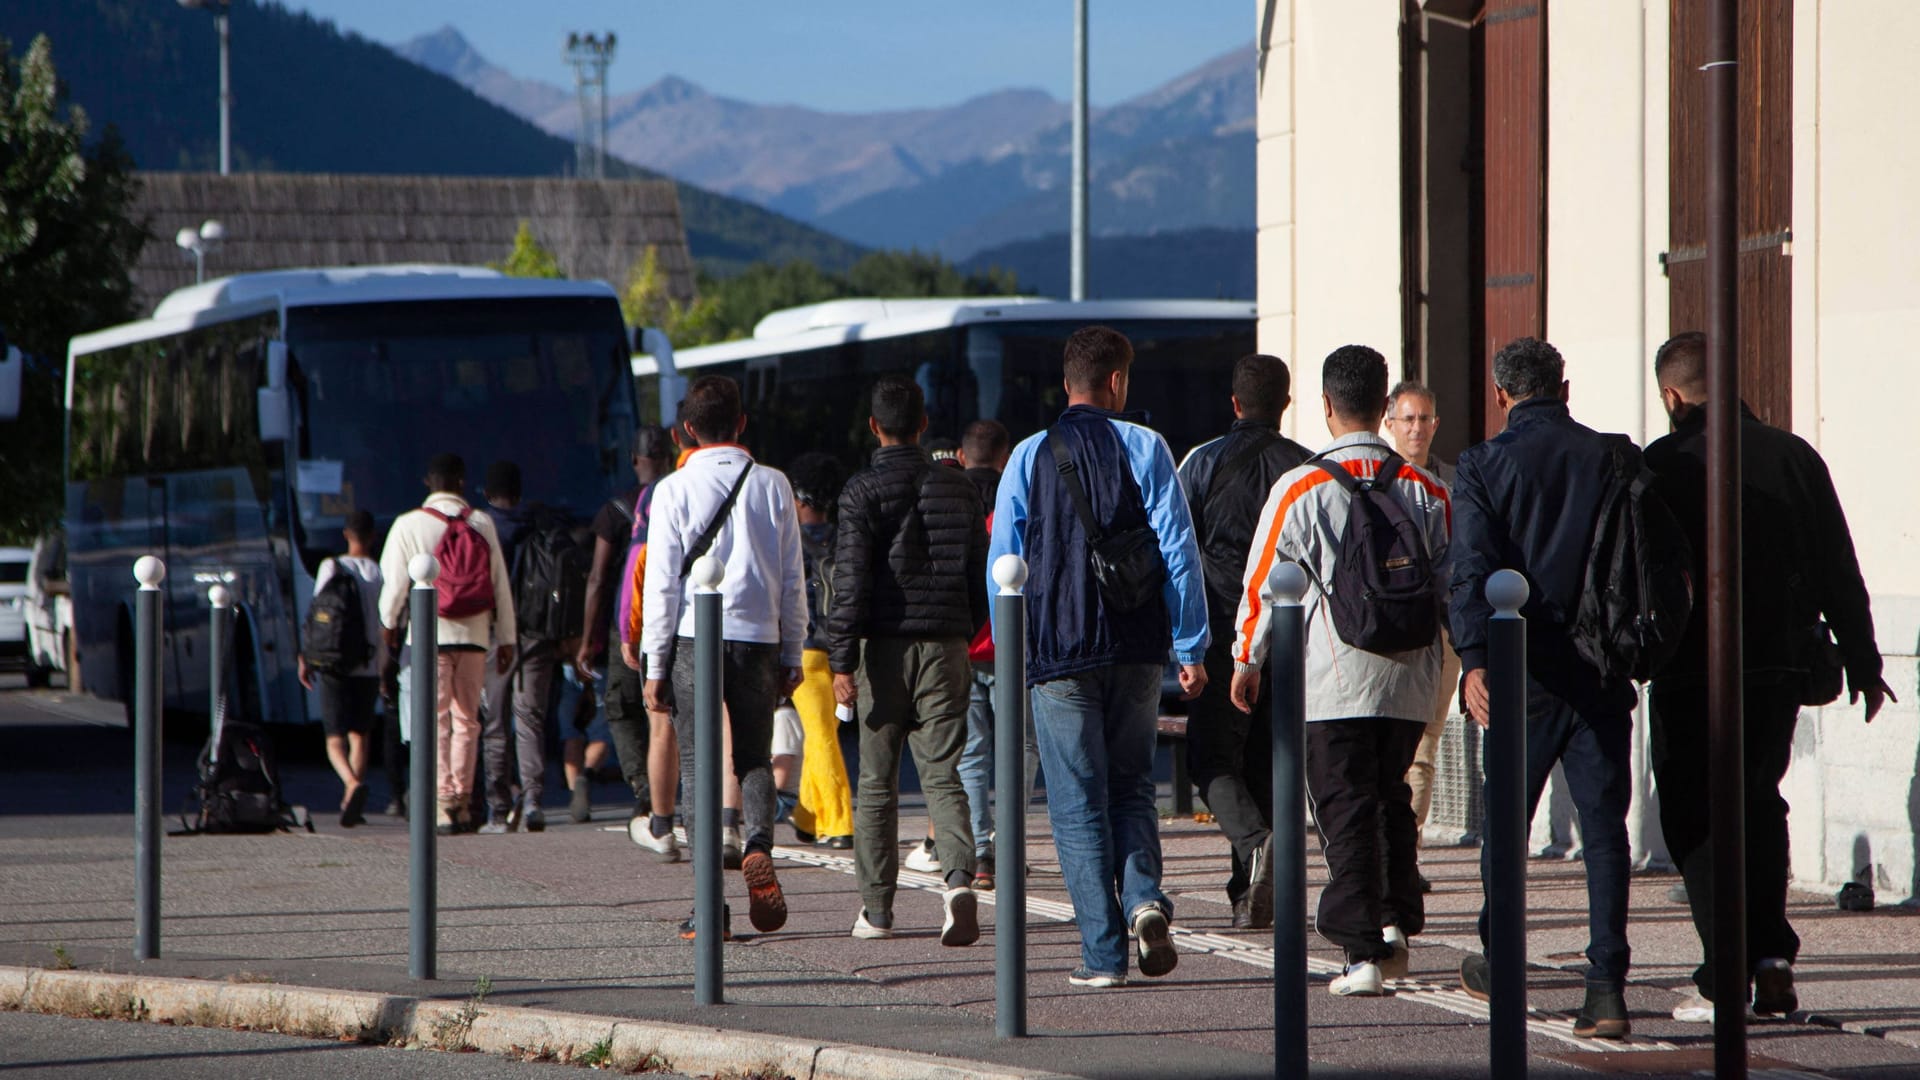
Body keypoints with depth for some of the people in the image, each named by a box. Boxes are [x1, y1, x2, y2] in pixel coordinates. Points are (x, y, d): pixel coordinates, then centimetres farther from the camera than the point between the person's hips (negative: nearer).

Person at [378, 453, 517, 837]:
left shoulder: (409, 525, -3)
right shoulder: (482, 523, 3)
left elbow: (395, 581, 0)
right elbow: (500, 584, 3)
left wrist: (389, 622, 19)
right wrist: (506, 638, 9)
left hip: (431, 633, -2)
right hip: (474, 633, 2)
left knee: (435, 719, -2)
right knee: (467, 719, 12)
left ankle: (443, 801, -12)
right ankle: (463, 799, 13)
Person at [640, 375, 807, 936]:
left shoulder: (675, 489, -3)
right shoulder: (773, 485, 5)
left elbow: (661, 580, -4)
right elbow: (793, 578, 7)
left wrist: (655, 664, 1)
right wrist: (791, 655, 15)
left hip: (694, 638, -2)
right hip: (758, 638, 2)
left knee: (699, 766, 3)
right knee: (754, 758, 14)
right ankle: (759, 845, -16)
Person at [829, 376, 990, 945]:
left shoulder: (864, 491, -6)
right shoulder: (959, 489, 8)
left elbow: (851, 581, -11)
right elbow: (979, 573, 13)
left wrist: (842, 660, -10)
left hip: (884, 646, -3)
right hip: (944, 645, 3)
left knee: (877, 783, 7)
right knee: (944, 775, 0)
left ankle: (876, 909, 11)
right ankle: (959, 880, -24)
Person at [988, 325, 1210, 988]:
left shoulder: (1029, 457, 1)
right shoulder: (1145, 448, 0)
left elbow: (1002, 565, 2)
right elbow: (1179, 550, -4)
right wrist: (1191, 648, 0)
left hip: (1059, 653, -1)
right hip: (1137, 650, 1)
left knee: (1079, 803, 3)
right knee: (1132, 785, 17)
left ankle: (1103, 952, -2)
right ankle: (1144, 896, -7)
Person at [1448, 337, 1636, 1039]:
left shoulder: (1484, 466, -2)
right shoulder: (1618, 459, 3)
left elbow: (1473, 571, -12)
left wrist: (1474, 660, -19)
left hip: (1525, 670, -1)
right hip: (1604, 667, 1)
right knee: (1604, 822, 0)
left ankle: (1497, 962, 29)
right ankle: (1607, 986, -9)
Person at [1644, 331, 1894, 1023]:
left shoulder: (1662, 466, -8)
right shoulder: (1794, 456, 4)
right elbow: (1840, 573, 8)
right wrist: (1862, 663, 16)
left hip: (1693, 673, -4)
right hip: (1781, 668, 4)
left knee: (1697, 817, 4)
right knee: (1758, 805, 20)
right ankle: (1771, 956, 8)